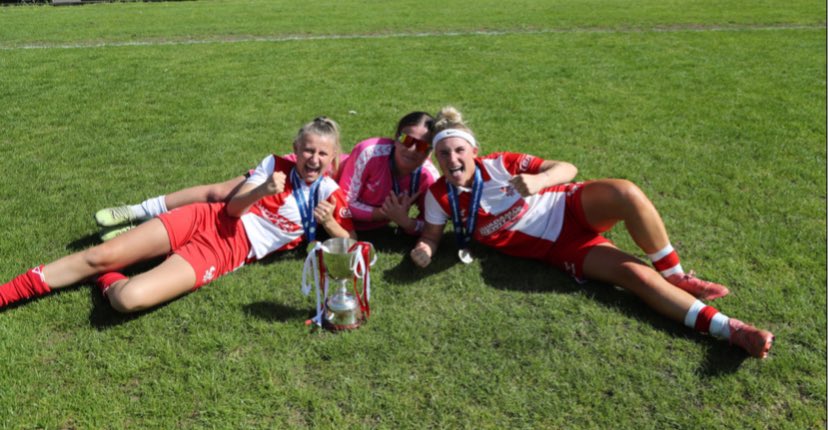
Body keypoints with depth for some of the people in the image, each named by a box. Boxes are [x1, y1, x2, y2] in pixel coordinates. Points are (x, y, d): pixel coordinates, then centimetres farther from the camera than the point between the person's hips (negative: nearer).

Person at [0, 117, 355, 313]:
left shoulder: (329, 195, 0)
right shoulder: (275, 164, 5)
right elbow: (232, 207, 2)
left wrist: (329, 224, -22)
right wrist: (260, 191, -20)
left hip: (226, 252, -3)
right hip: (207, 220, 3)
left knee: (128, 298, -23)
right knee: (98, 256, -4)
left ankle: (109, 283, 11)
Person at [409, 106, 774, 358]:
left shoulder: (499, 164, -12)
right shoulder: (440, 197, -10)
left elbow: (567, 168, -10)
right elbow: (432, 234, 6)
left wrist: (538, 180, -33)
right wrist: (424, 249, -19)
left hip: (571, 209, 0)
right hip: (559, 249, 0)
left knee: (625, 193, -35)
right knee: (633, 273, -22)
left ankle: (675, 276, -15)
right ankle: (726, 328, -17)